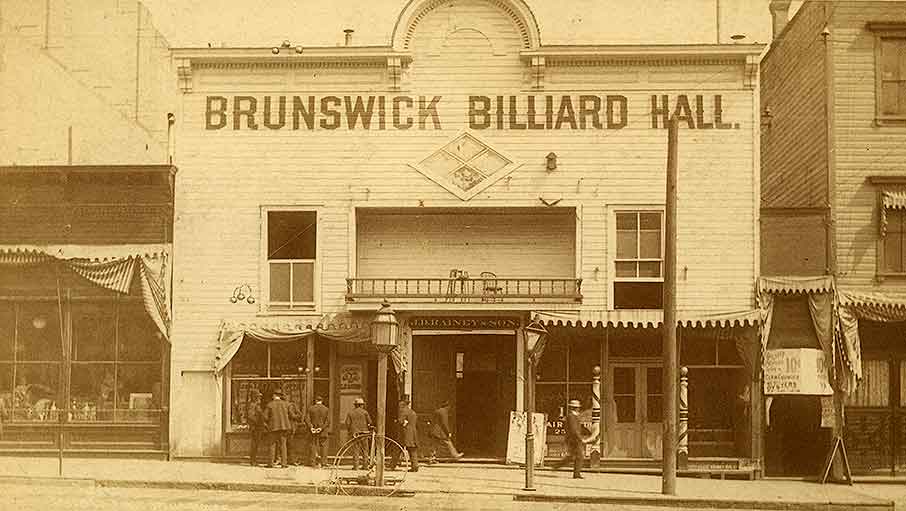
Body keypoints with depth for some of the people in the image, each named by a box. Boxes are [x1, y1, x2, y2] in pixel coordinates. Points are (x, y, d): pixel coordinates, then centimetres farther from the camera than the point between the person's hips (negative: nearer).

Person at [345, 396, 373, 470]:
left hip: (354, 433, 1)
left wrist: (349, 431, 11)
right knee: (365, 449, 8)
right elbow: (370, 422, 0)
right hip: (363, 433, -1)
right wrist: (369, 429, 15)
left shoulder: (350, 413, 6)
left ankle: (355, 466, -4)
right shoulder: (365, 412, 1)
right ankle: (365, 465, 8)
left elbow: (347, 423, 1)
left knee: (355, 450, 1)